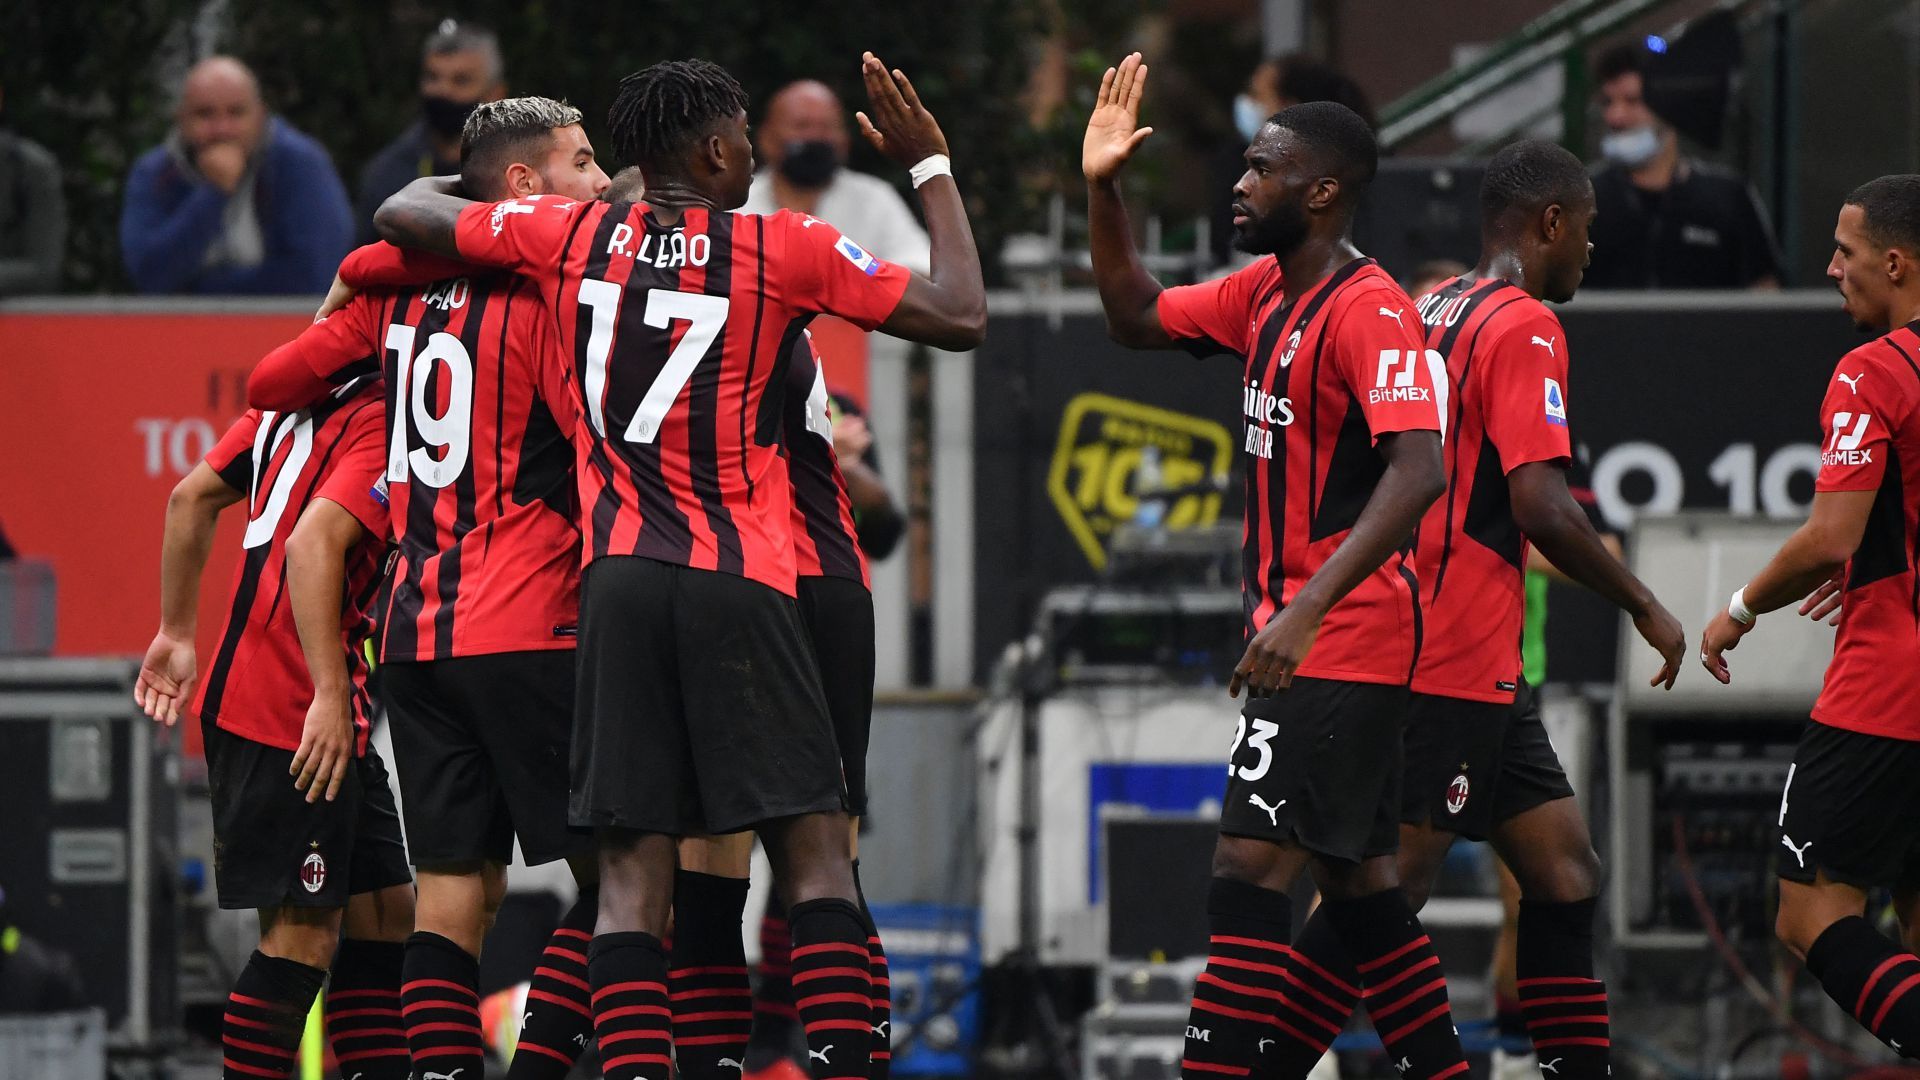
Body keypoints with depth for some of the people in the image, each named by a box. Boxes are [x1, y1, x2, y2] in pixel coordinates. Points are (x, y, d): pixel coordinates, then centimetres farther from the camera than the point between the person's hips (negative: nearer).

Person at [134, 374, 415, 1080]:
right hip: (291, 716, -10)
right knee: (304, 936, -8)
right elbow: (313, 543, -26)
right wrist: (330, 696, -28)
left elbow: (192, 497, 19)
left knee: (383, 912, 12)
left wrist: (177, 634, 26)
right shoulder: (384, 427, -13)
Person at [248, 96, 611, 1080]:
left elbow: (271, 384, 17)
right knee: (615, 869, -1)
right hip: (525, 629, -7)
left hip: (415, 630, 7)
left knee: (454, 889, 6)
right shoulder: (545, 293, -8)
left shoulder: (402, 293, 11)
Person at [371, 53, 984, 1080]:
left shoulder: (569, 235, 7)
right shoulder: (787, 250, -2)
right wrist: (931, 166, 11)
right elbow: (960, 317, 0)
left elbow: (402, 213, 19)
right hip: (740, 582, -3)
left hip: (616, 577, 3)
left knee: (632, 870, 0)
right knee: (814, 849, -1)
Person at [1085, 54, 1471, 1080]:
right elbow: (1137, 318, 25)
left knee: (1248, 865, -14)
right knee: (1357, 880, 13)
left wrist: (1308, 608, -34)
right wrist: (1101, 191, 10)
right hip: (1307, 637, 10)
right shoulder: (1265, 291, 11)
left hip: (1338, 639, -10)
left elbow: (1417, 472, -27)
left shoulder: (1368, 310, -17)